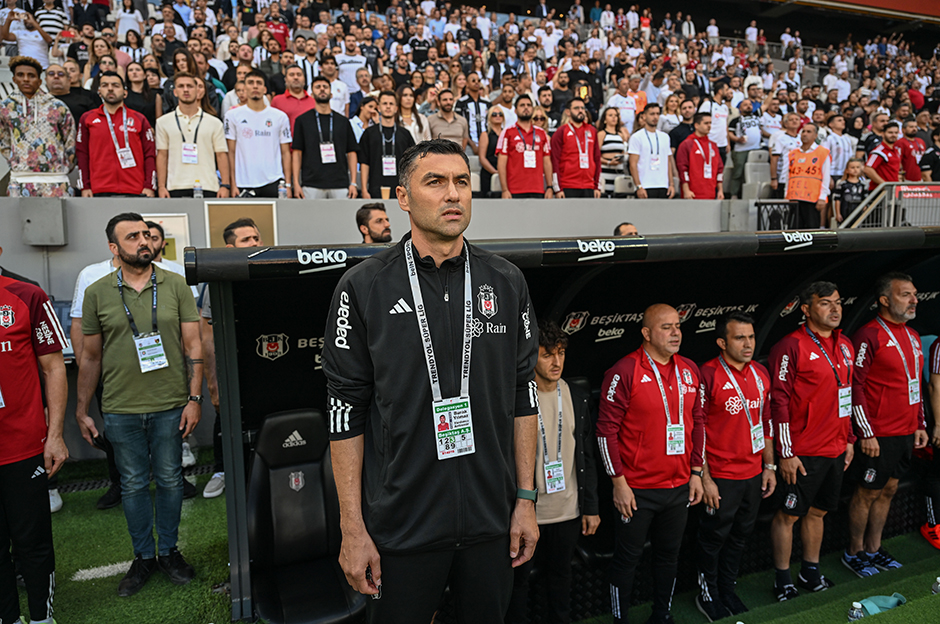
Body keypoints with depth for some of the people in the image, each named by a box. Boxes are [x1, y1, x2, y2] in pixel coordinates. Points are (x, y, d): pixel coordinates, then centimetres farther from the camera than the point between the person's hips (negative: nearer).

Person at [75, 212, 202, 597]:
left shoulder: (175, 286, 0)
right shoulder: (97, 293, 2)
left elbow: (193, 346, -1)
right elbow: (90, 356, 7)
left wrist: (194, 398, -6)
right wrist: (82, 412, 7)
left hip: (170, 406, -1)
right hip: (121, 409, 1)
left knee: (169, 479, 11)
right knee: (133, 483, 12)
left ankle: (169, 551, 28)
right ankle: (144, 557, 28)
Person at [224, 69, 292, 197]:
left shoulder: (280, 117, 8)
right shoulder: (232, 115, 7)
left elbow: (285, 153, 7)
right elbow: (231, 152, 5)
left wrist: (287, 184, 0)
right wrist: (233, 184, -2)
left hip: (273, 183, 0)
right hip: (244, 184, 0)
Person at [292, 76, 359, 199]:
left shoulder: (343, 121, 13)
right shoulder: (302, 120, 8)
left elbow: (351, 152, 11)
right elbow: (297, 152, 6)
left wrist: (353, 183, 2)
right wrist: (296, 183, -3)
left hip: (340, 186, 1)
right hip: (311, 186, -1)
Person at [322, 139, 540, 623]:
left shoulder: (506, 283, 1)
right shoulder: (363, 287, -7)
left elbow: (523, 395, 4)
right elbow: (347, 411, -6)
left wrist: (526, 499, 3)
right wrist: (353, 529, -7)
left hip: (492, 521, 3)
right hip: (400, 526, -2)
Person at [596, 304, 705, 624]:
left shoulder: (689, 370, 6)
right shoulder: (624, 371, -14)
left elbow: (697, 423, 13)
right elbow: (607, 429, -13)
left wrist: (696, 473, 10)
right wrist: (619, 482, -13)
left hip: (680, 487, 6)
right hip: (637, 491, -5)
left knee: (669, 554, 18)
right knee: (628, 557, 8)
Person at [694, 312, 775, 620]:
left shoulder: (761, 373, 5)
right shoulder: (708, 375, -16)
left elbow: (766, 421, 14)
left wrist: (769, 466, 13)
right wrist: (704, 478, -15)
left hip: (754, 474, 6)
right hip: (721, 477, -6)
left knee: (741, 536, 18)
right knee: (714, 537, 9)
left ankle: (727, 590, 37)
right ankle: (708, 593, 29)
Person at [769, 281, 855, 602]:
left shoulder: (845, 346, 10)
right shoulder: (791, 346, -14)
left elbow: (847, 395, 19)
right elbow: (779, 401, -15)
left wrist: (849, 440, 17)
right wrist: (785, 453, -16)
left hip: (836, 450, 7)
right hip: (803, 453, -7)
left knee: (817, 511, 17)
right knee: (789, 514, 3)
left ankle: (810, 572, 31)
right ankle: (782, 578, 17)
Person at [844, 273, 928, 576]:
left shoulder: (912, 336, 12)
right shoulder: (869, 335, -15)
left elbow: (916, 383, 20)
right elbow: (854, 385, -17)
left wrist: (920, 425, 16)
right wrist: (866, 433, -18)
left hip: (907, 432, 8)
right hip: (879, 435, -8)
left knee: (888, 489, 15)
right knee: (868, 492, 2)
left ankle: (874, 548, 28)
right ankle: (854, 552, 17)